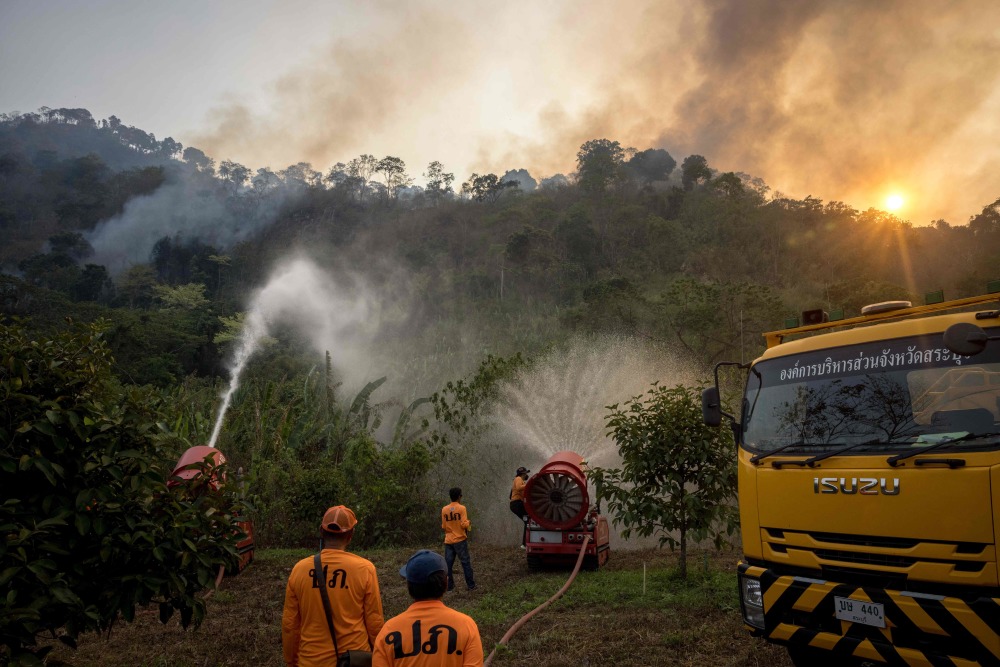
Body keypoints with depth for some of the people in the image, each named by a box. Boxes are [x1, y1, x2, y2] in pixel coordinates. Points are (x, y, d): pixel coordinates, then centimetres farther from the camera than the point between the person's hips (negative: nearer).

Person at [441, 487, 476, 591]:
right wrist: (469, 522, 6)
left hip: (448, 541, 3)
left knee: (448, 564, 8)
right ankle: (471, 585, 8)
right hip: (460, 540, -3)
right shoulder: (461, 508, -11)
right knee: (466, 563, 4)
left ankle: (449, 585, 10)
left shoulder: (444, 509, 1)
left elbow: (443, 526, 6)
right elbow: (464, 525, -15)